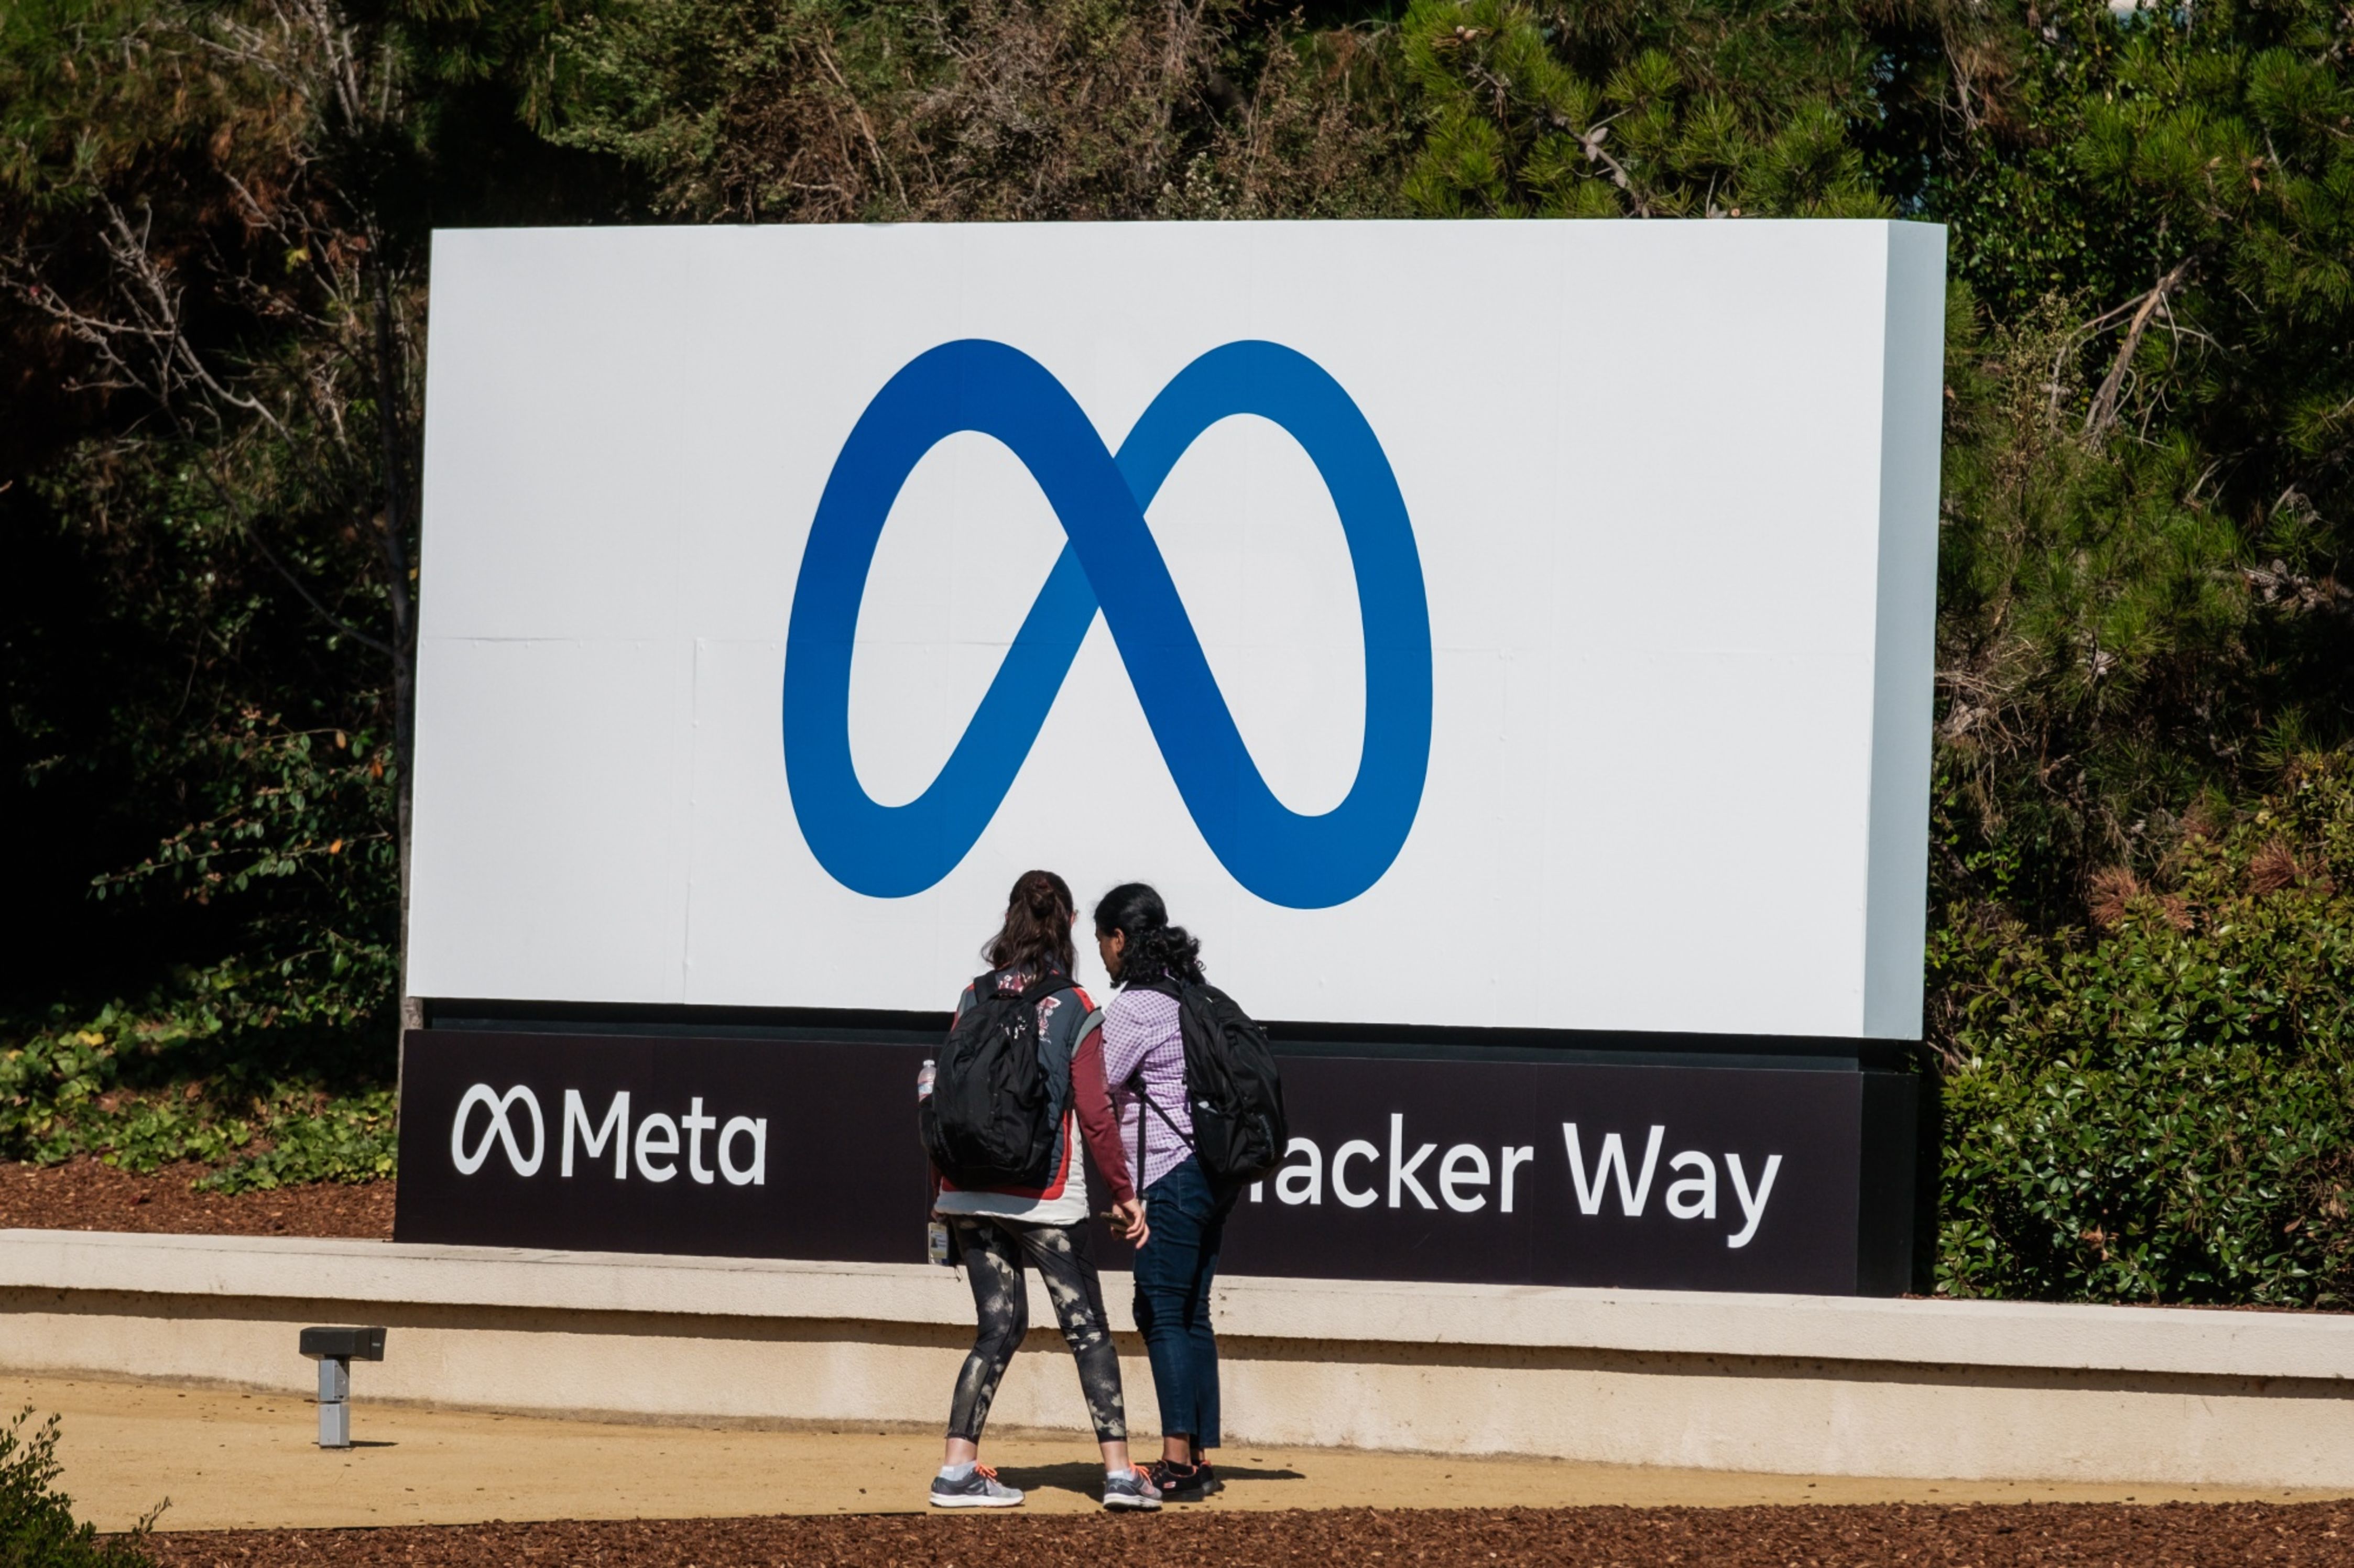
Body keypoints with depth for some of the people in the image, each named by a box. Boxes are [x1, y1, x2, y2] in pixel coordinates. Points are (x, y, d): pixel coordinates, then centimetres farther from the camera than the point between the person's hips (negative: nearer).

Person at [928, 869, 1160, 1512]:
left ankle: (957, 1467, 2)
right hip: (1045, 1195, -4)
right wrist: (1124, 1194, 1)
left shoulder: (974, 999, 3)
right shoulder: (1074, 1010, -6)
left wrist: (940, 1190, 13)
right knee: (1088, 1330, 3)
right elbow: (1094, 1113, -8)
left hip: (970, 1189, 4)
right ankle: (1119, 1471, -3)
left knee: (1001, 1326, 11)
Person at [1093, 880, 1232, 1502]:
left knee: (1162, 1313, -8)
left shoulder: (1135, 1008, -12)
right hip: (1210, 1172, 9)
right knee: (1190, 1315, 11)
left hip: (1170, 1177, -9)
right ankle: (1200, 1459, 11)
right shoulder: (1194, 997, 15)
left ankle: (1177, 1460, -14)